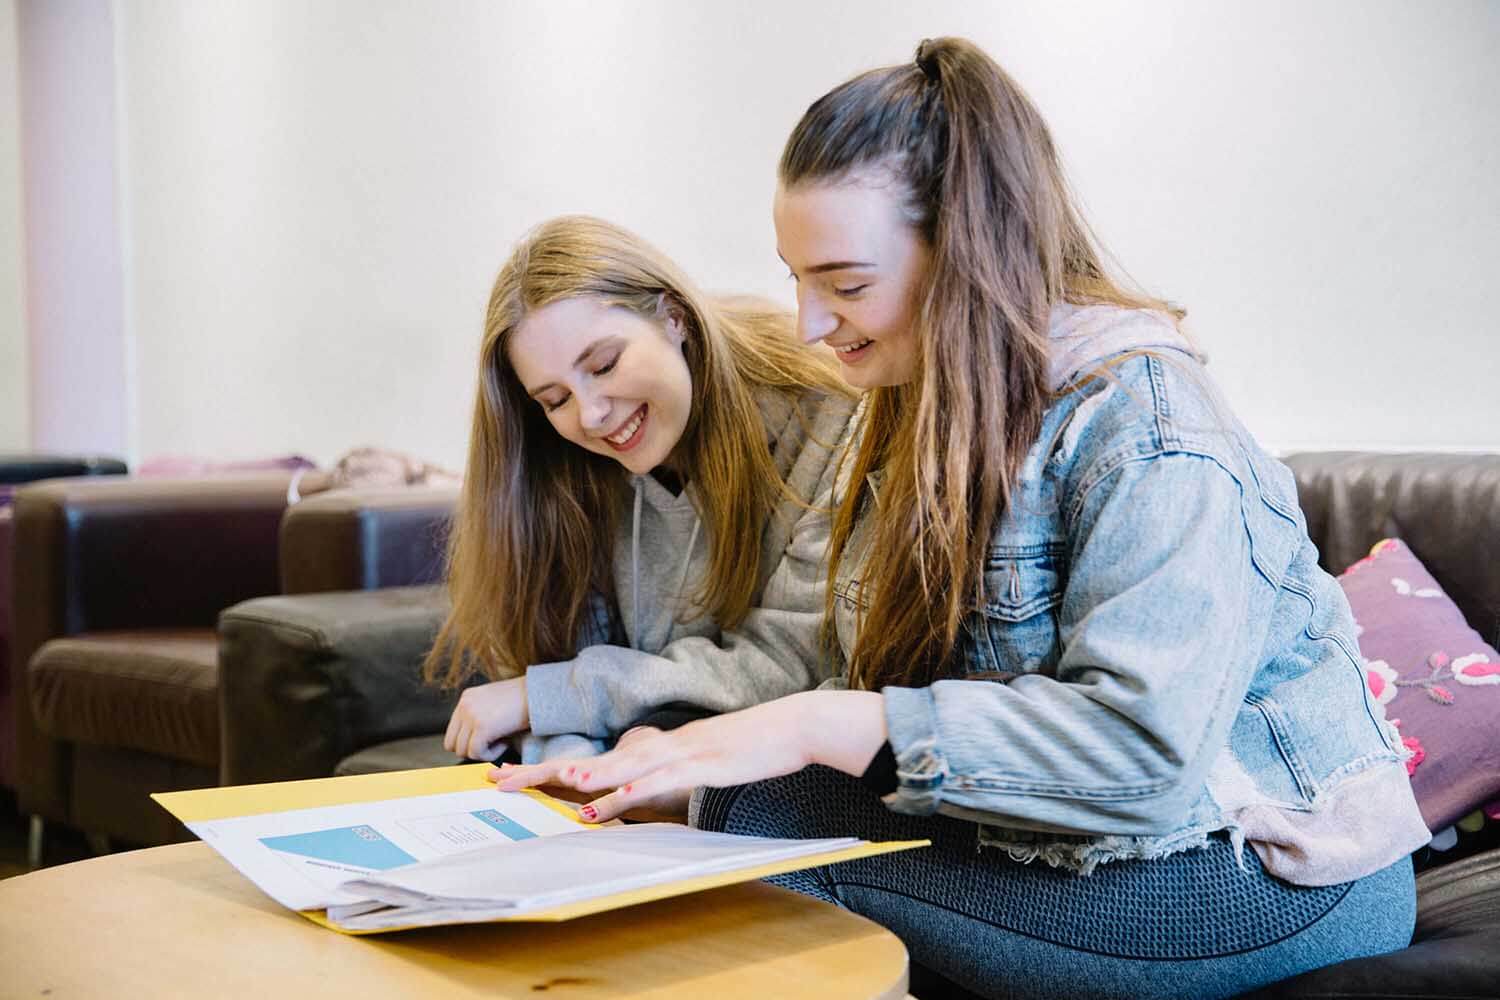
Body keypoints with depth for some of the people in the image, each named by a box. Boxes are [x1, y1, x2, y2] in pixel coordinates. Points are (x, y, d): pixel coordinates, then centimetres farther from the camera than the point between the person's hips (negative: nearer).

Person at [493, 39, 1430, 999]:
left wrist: (819, 727, -30)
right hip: (1080, 834, 8)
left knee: (768, 818, -20)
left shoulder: (1141, 421, -19)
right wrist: (652, 771, -11)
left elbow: (1146, 742, -29)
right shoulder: (927, 413, 8)